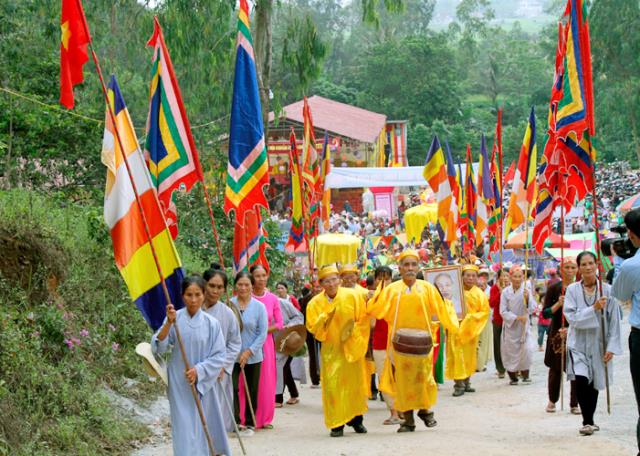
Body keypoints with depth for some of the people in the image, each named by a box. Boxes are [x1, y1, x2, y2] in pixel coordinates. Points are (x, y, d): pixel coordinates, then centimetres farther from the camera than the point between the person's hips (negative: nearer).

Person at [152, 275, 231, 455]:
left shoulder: (211, 323, -6)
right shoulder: (175, 318, -5)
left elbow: (219, 356, -3)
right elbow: (158, 347, -11)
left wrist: (199, 370, -16)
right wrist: (169, 323, -23)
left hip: (203, 383, 0)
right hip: (179, 384, 0)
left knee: (205, 425, 10)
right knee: (185, 426, -2)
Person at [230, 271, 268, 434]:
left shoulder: (259, 307, -3)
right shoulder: (228, 305, -4)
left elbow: (263, 333, -3)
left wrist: (249, 352, -11)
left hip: (253, 357, 1)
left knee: (251, 391, 9)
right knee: (232, 388, -12)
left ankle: (249, 423, 22)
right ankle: (236, 421, -6)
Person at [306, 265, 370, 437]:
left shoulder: (352, 296, -5)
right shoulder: (315, 303, -4)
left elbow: (363, 320, -1)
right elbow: (313, 327, -9)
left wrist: (352, 334, -13)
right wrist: (325, 318, -25)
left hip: (351, 348, 1)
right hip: (331, 350, -1)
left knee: (355, 384, 8)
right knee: (333, 386, -9)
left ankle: (356, 419, 24)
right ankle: (337, 424, -3)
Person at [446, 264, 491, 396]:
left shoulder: (479, 294, 0)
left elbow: (485, 311, -2)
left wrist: (472, 317, -15)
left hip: (471, 329, 2)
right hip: (456, 327, -2)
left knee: (469, 356, 10)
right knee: (457, 355, -9)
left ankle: (466, 382, 22)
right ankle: (459, 384, -8)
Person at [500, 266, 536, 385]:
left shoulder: (526, 291, -6)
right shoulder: (506, 292, -7)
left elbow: (532, 309, -9)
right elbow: (503, 311, -9)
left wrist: (527, 298, -26)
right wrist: (517, 317, -19)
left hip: (524, 325, 0)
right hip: (510, 326, 0)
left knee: (526, 349, -15)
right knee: (510, 351, 5)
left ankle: (525, 374, 0)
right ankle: (512, 376, 20)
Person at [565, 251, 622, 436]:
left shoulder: (607, 290, -4)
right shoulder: (572, 290, -4)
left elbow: (614, 321, -3)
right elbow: (571, 317, -12)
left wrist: (611, 347, -7)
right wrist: (594, 309, -22)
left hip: (598, 344, 1)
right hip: (578, 343, -1)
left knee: (594, 383, 10)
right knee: (581, 379, -20)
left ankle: (589, 420, 29)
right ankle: (587, 421, -9)